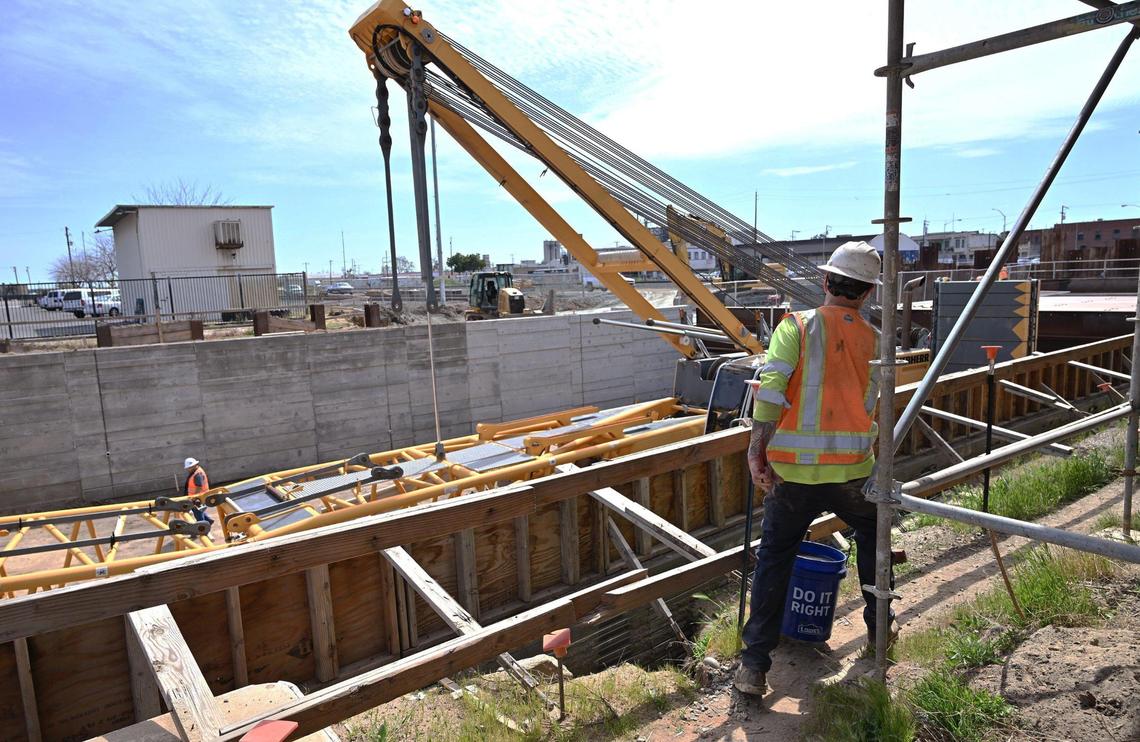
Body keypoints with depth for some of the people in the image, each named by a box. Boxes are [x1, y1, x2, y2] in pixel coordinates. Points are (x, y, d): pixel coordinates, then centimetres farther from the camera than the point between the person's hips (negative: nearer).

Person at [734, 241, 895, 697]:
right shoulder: (875, 342, 5)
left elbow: (771, 388, -18)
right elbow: (872, 411, 13)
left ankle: (754, 664, 11)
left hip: (793, 473, -2)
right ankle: (879, 627, 45)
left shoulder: (797, 326, -5)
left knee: (774, 559, 11)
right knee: (872, 533, 31)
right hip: (852, 471, 2)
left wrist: (757, 449, -13)